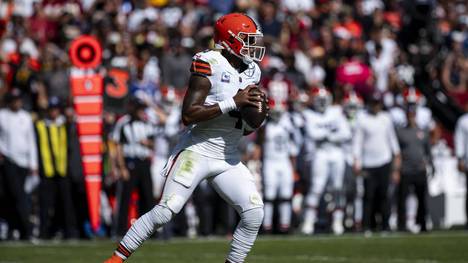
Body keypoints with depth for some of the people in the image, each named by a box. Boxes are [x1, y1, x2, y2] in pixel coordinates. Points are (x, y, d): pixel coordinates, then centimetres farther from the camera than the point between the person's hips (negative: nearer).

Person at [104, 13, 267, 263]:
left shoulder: (252, 73, 9)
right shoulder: (210, 65, -13)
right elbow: (188, 115, -22)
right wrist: (233, 103, -23)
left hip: (229, 158, 7)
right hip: (197, 150, -6)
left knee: (254, 213, -8)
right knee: (164, 212, -12)